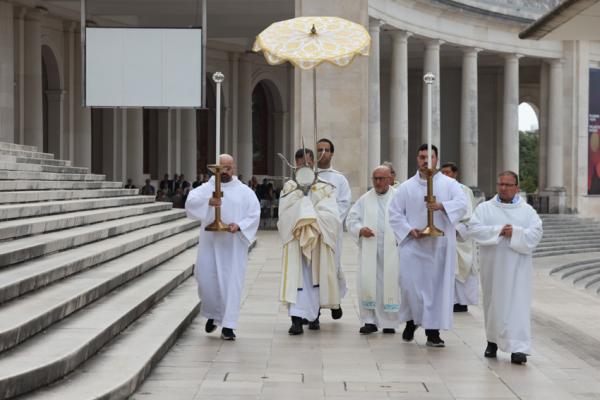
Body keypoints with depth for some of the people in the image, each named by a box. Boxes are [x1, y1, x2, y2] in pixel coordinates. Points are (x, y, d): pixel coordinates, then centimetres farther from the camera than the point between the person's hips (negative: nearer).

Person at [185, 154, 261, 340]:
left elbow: (254, 214, 2)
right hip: (210, 242, 1)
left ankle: (227, 326, -2)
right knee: (206, 277, -3)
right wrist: (208, 202, -30)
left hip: (234, 244, -1)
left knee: (232, 282, -5)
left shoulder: (245, 192, 8)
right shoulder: (205, 188, 7)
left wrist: (239, 226, -16)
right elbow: (190, 202, -11)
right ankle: (212, 314, 24)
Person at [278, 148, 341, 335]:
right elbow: (285, 215, -7)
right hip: (296, 240, -1)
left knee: (316, 276, 7)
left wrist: (313, 218, -12)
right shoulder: (289, 188, 6)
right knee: (297, 277, -9)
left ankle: (314, 316, 20)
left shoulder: (324, 188, 6)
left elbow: (332, 215, -4)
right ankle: (297, 319, -16)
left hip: (319, 240, 1)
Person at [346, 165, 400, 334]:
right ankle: (370, 321, 5)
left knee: (390, 283, 0)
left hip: (391, 250, -2)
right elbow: (351, 219, 10)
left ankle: (389, 322, 9)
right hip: (369, 250, 2)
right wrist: (360, 229, -9)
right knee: (367, 282, -3)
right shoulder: (365, 199, 11)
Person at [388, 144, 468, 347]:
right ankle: (411, 320, 20)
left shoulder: (449, 184, 5)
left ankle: (433, 331, 6)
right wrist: (409, 230, -9)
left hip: (440, 246, 0)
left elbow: (462, 204, -9)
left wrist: (442, 206, -28)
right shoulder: (406, 187, 8)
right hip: (413, 245, 0)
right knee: (410, 283, -5)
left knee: (438, 285, -1)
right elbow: (395, 213, 7)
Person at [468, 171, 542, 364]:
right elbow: (474, 228, -8)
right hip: (493, 265, 1)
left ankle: (517, 348, -13)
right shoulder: (484, 208, 6)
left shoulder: (527, 210, 6)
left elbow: (536, 232, -6)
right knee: (493, 302, 11)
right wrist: (498, 230, -18)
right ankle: (493, 340, 28)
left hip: (517, 267, -1)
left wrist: (515, 232, -20)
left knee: (518, 304, -9)